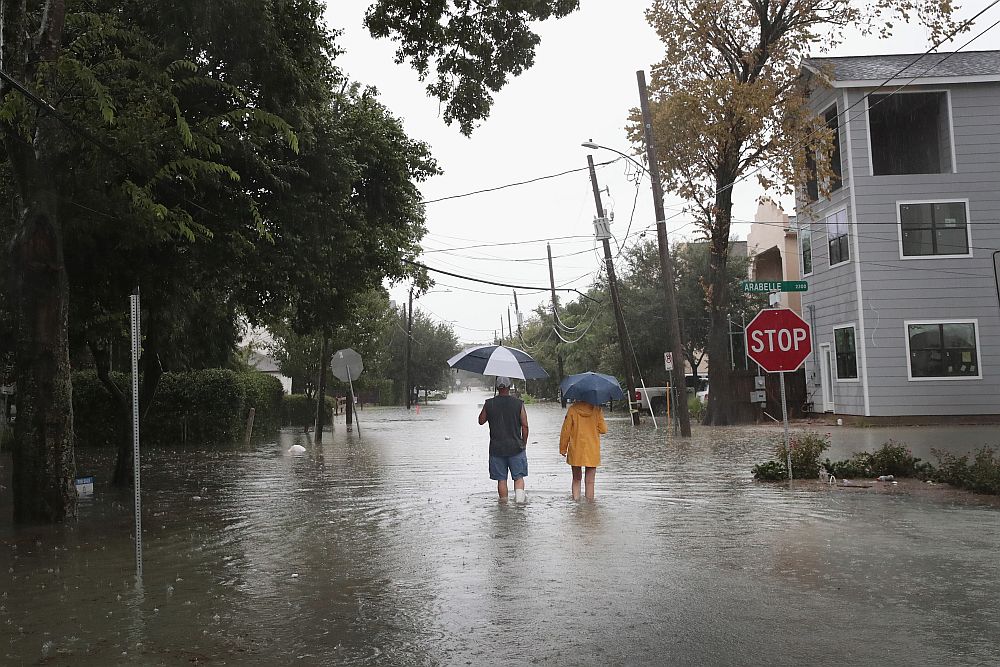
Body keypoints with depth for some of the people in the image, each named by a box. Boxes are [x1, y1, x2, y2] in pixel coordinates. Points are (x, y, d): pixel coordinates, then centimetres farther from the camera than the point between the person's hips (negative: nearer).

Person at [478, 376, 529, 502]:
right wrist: (524, 443, 8)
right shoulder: (518, 403, -5)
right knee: (518, 476, 8)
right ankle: (519, 498, -11)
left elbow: (481, 421, 11)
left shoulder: (489, 404, -2)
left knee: (501, 479, 9)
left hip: (496, 448, 1)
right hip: (516, 447, -1)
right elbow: (525, 426, -3)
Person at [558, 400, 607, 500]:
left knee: (576, 479, 16)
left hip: (576, 450, 1)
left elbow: (566, 431, -4)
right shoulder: (596, 410, -6)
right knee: (590, 481, 5)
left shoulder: (572, 409, -6)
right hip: (592, 451, -1)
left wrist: (563, 448, 5)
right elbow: (603, 429, -3)